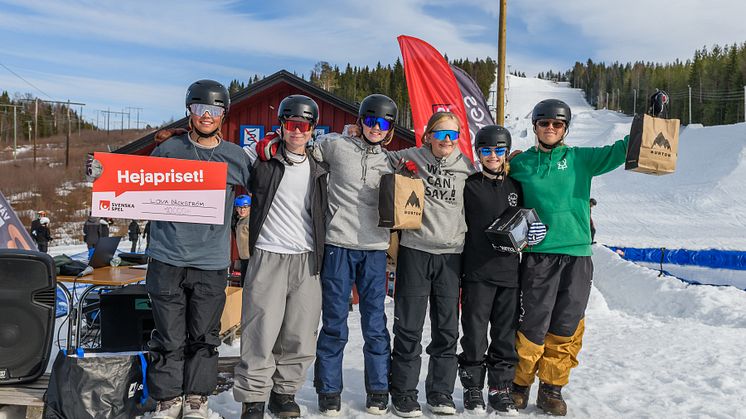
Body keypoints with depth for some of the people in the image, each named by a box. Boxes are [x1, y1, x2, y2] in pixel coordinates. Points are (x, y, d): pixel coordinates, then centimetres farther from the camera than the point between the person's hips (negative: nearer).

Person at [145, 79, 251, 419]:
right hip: (168, 257, 0)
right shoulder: (168, 150, 6)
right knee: (169, 336, 4)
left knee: (204, 336, 9)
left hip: (212, 262, 1)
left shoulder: (236, 157, 6)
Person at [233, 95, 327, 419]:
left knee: (300, 336, 5)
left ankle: (284, 392, 21)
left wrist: (322, 257, 16)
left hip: (307, 261, 4)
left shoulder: (318, 172, 14)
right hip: (268, 258, -3)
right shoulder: (263, 161, 3)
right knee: (261, 332, -5)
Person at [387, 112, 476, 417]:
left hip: (450, 254, 3)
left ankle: (441, 392, 21)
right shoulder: (409, 158, 1)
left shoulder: (466, 167, 8)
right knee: (409, 327, 2)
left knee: (447, 328, 7)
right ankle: (404, 393, 15)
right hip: (415, 251, -2)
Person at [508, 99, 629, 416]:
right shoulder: (520, 164, 9)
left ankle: (552, 389, 20)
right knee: (533, 324, -3)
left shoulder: (580, 159, 10)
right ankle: (518, 384, 16)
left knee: (567, 326, 5)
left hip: (577, 253, 2)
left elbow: (616, 152, 1)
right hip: (538, 253, -2)